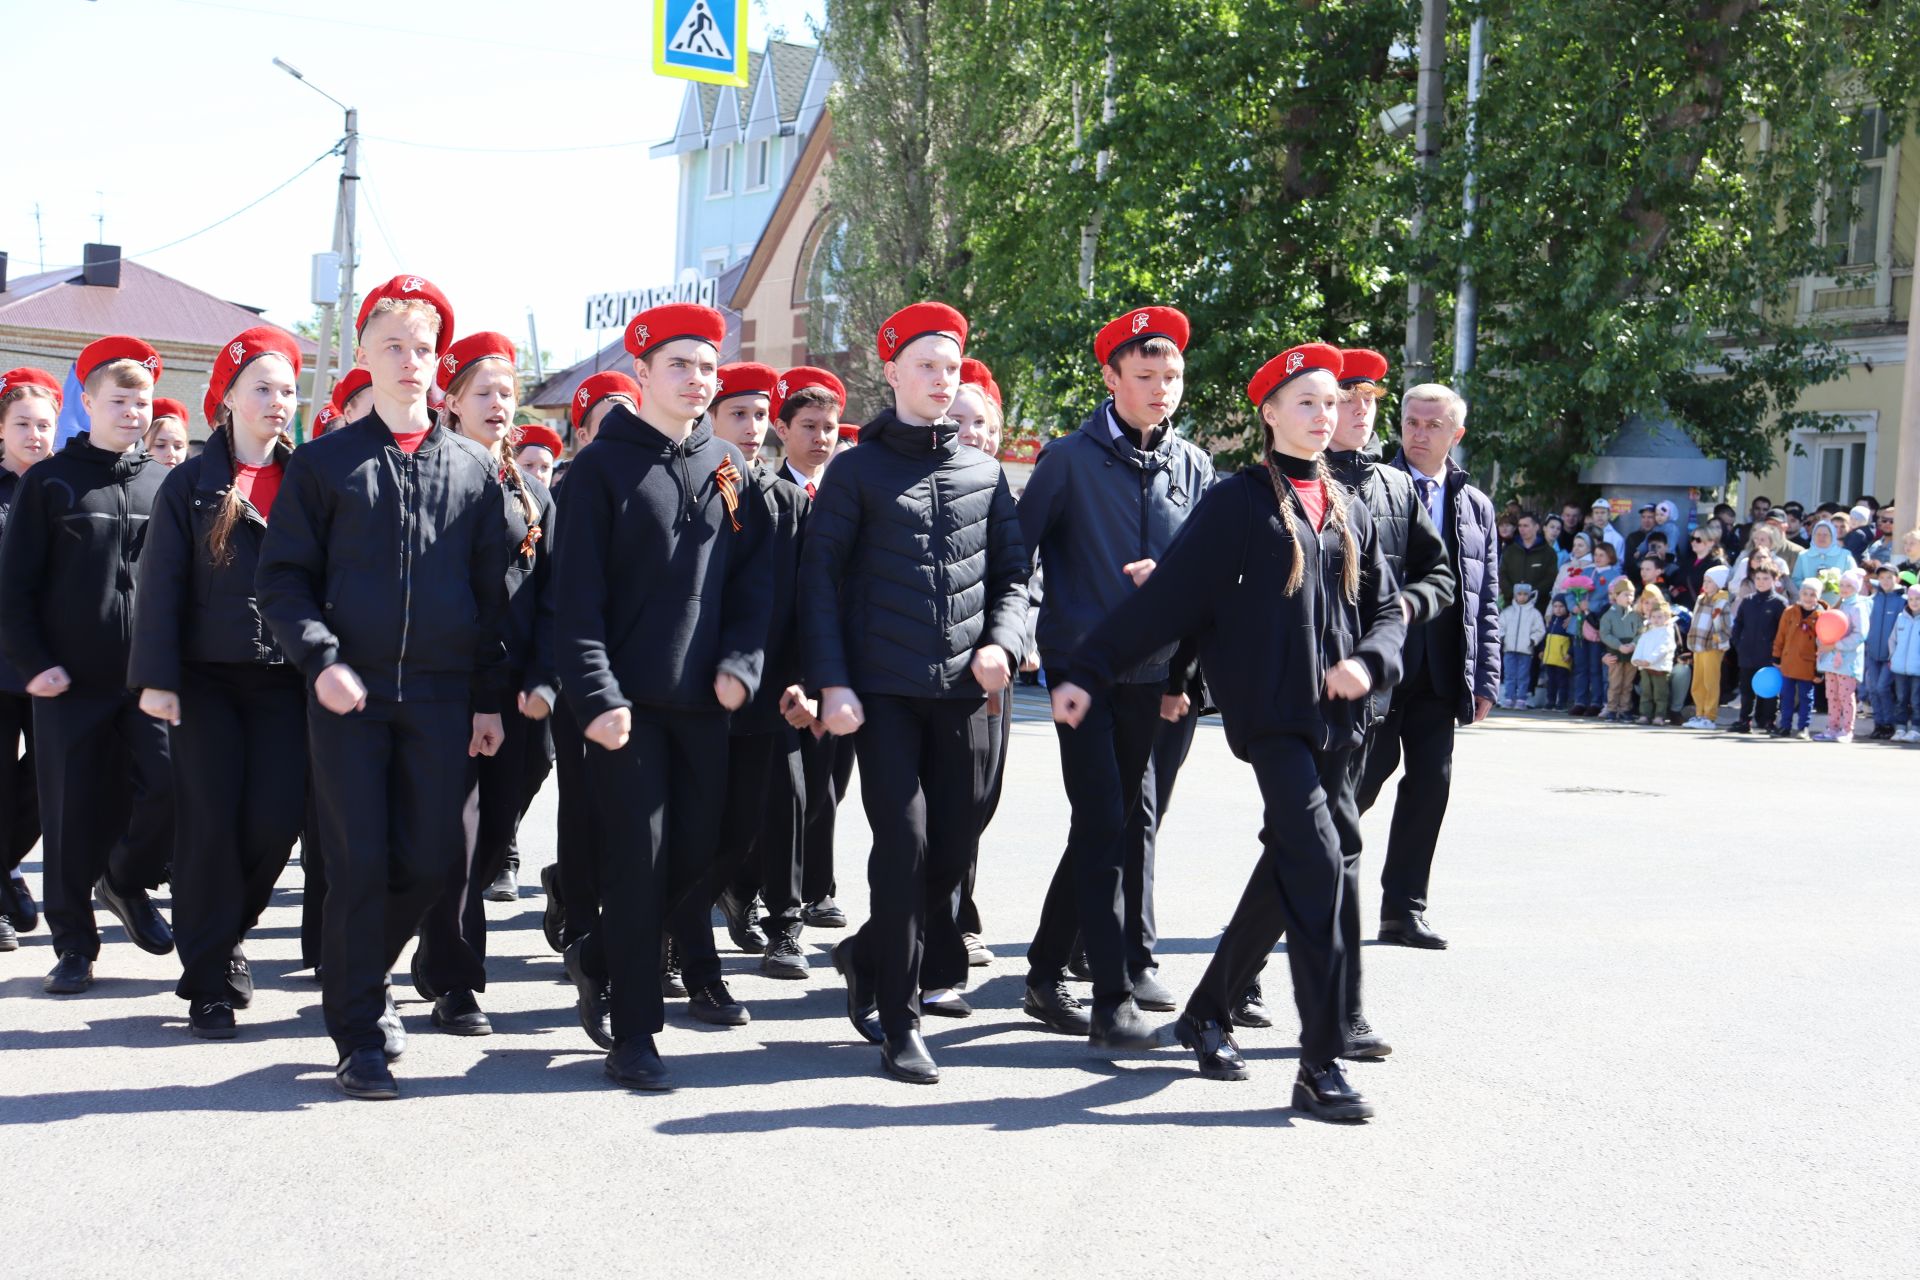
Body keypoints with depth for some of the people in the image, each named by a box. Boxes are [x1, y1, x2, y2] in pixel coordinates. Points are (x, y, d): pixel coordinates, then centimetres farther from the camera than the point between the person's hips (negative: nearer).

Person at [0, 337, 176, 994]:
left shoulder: (164, 485, 8)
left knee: (169, 786, -11)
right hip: (69, 680, -2)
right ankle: (74, 945, 16)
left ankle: (126, 880, 18)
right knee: (73, 815, 3)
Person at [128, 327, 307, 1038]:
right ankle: (211, 981, 7)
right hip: (207, 678, -1)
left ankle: (226, 933, 24)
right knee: (211, 820, -4)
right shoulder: (191, 483, 4)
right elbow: (160, 584, 0)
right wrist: (156, 677, -8)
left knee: (276, 819, -4)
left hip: (284, 679, 2)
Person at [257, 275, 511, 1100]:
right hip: (348, 692, -2)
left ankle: (364, 974, 31)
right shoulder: (324, 463, 5)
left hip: (442, 695, 2)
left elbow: (493, 593, 10)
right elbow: (283, 577, 2)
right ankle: (360, 1036, 8)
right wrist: (320, 658, -13)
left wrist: (490, 698, 6)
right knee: (359, 863, -2)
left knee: (434, 860, 4)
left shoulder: (474, 470, 10)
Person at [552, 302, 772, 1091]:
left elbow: (755, 576, 12)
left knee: (697, 848, 9)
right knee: (638, 858, -5)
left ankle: (599, 954, 33)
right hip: (627, 700, -5)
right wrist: (595, 695, -16)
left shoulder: (728, 467, 12)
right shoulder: (601, 466, -3)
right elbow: (579, 595, -8)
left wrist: (741, 661, -3)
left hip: (706, 699, 5)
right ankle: (633, 1036, 4)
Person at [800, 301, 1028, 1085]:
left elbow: (1012, 572, 16)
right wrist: (832, 683, -9)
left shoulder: (984, 474, 12)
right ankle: (899, 1024, 2)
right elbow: (820, 579, -1)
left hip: (962, 692, 4)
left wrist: (1002, 641, -4)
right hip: (883, 691, -4)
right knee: (904, 845, -9)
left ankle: (868, 956, 33)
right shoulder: (857, 471, 2)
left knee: (953, 848, 7)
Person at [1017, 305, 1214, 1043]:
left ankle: (1046, 972, 27)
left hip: (1149, 669, 6)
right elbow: (1018, 550, -4)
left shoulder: (1193, 467, 6)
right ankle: (1112, 996, -6)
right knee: (1104, 823, -10)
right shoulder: (1071, 458, -6)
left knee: (1131, 820, 12)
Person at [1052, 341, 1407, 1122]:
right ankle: (1320, 1065, -12)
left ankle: (1208, 1013, 29)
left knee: (1288, 870, 10)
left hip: (1336, 720, 6)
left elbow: (1387, 610, 18)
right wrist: (1088, 673, -9)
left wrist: (1369, 662, -4)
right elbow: (1166, 598, -4)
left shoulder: (1349, 512, 16)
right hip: (1270, 714, -6)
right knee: (1317, 860, -16)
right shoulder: (1238, 503, 0)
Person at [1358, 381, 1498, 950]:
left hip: (1441, 673, 5)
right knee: (1365, 775, -4)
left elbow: (1487, 601, 14)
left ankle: (1404, 908, 13)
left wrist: (1484, 679, 7)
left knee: (1431, 782, 4)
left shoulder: (1475, 507, 14)